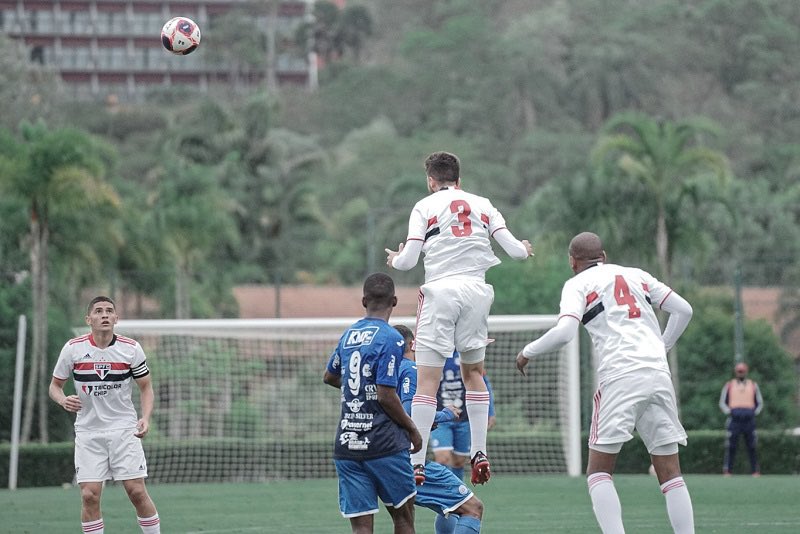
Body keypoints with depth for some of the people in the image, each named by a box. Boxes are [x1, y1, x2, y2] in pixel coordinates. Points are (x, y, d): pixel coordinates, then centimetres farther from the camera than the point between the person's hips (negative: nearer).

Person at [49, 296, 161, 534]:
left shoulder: (131, 349, -3)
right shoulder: (73, 348, -4)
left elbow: (146, 387, 7)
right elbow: (55, 385, 7)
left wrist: (146, 418, -10)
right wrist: (63, 400, -16)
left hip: (124, 430, 0)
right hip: (88, 431, 0)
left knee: (137, 491, -7)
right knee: (89, 495, -7)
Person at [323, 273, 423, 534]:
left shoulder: (348, 335, 11)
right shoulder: (390, 339, -10)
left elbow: (329, 377, 28)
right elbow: (386, 395, -15)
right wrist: (413, 431, -3)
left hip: (346, 444, 5)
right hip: (384, 443, -5)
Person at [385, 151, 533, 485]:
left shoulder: (425, 207, 5)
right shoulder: (483, 205, 13)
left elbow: (407, 261, -1)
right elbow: (515, 250, 10)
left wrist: (394, 260, 22)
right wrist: (525, 249, 34)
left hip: (440, 291, -3)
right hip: (476, 291, 3)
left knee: (427, 380, -6)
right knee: (474, 373, 19)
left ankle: (417, 464, -12)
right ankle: (479, 454, 11)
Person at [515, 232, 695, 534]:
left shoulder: (578, 284, 7)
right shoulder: (637, 276, 21)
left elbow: (564, 332, -8)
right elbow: (683, 310, 20)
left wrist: (528, 352, 7)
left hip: (619, 375, -4)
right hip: (658, 373, 4)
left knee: (599, 472, 2)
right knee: (670, 474, 7)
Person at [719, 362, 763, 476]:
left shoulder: (753, 385, 16)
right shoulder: (729, 385, 14)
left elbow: (760, 403, 20)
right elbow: (722, 402, 13)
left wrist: (755, 413, 3)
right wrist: (729, 412, -4)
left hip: (749, 419, 1)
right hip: (734, 419, -1)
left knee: (752, 447, -4)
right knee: (731, 446, -7)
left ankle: (755, 471, -2)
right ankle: (727, 470, -6)